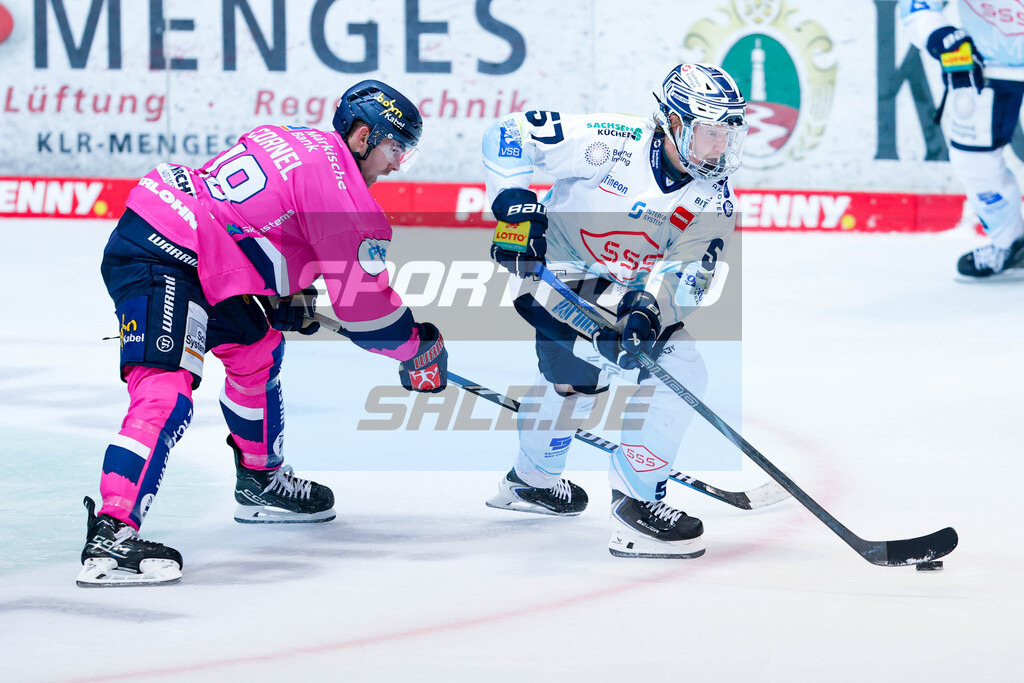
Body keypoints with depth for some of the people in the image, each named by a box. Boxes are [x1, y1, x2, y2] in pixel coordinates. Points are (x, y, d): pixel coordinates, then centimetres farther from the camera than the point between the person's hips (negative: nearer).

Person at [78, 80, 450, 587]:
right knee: (166, 393, -23)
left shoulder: (298, 143, 16)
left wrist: (288, 300, 22)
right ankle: (112, 535, -35)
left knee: (258, 349, 27)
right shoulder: (336, 179, -12)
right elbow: (362, 299, -12)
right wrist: (419, 348, 4)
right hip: (158, 265, -11)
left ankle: (260, 481, 43)